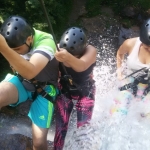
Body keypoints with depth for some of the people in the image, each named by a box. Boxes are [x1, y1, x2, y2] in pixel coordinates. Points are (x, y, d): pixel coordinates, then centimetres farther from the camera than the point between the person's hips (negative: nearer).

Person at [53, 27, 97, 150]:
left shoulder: (90, 51, -28)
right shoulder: (59, 49, -21)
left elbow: (81, 67, -49)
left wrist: (68, 57, -67)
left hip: (85, 93, -1)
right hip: (64, 92, 1)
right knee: (61, 127, 3)